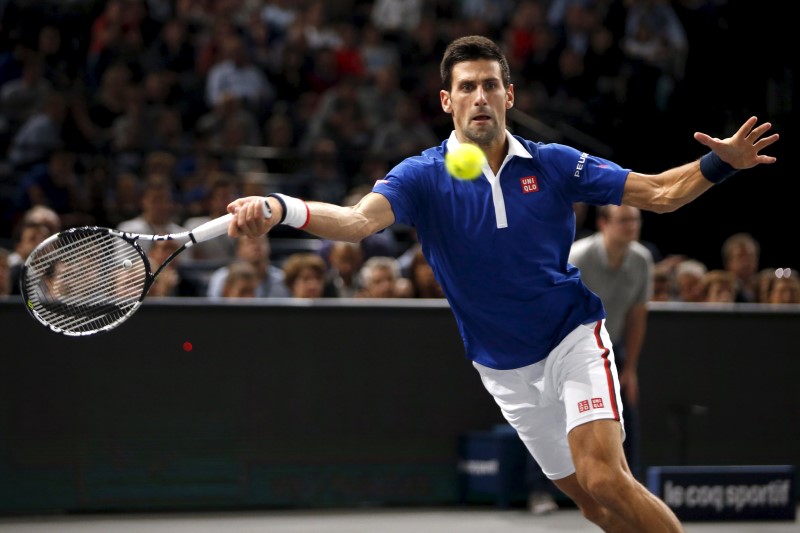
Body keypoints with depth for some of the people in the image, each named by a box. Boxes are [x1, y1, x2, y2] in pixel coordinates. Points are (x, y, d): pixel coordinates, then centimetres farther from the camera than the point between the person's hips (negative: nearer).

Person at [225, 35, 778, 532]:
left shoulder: (554, 164, -6)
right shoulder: (422, 177, -9)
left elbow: (660, 192, -2)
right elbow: (358, 220, -27)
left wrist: (721, 163, -21)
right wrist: (281, 209, -47)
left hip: (575, 339, -2)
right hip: (507, 371, 2)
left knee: (605, 480, -20)